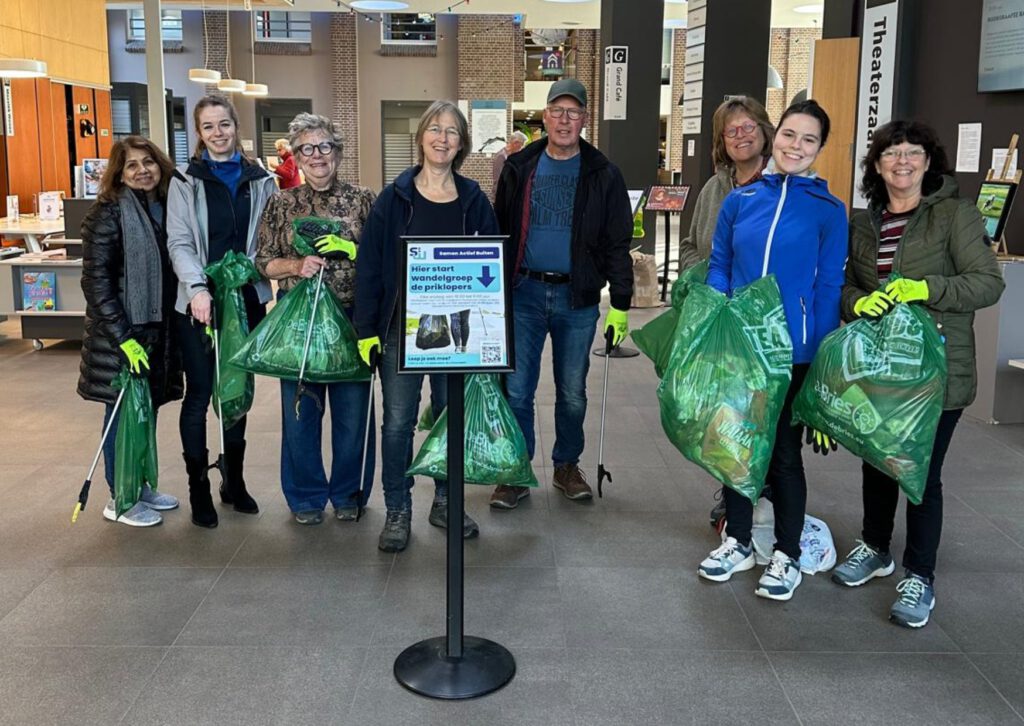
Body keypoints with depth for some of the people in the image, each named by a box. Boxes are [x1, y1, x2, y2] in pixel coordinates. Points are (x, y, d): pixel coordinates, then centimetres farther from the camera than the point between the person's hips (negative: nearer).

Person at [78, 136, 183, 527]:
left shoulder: (165, 208, 8)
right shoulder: (108, 214, -11)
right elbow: (96, 279, -15)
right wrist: (123, 336, -19)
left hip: (159, 328, 6)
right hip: (121, 332, -6)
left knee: (148, 409, 14)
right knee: (124, 412, 3)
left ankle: (140, 485, 29)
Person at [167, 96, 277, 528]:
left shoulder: (260, 181, 9)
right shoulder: (186, 182, 1)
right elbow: (180, 242, -7)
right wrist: (197, 288, -21)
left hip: (247, 298, 3)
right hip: (200, 303, -2)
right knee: (199, 394, 1)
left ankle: (234, 481, 25)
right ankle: (199, 489, 13)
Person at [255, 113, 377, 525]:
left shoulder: (362, 200, 4)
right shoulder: (282, 204, 6)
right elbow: (263, 263, 6)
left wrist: (351, 250, -13)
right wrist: (298, 266, -12)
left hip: (352, 317, 0)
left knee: (353, 410, 5)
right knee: (300, 411, 6)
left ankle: (348, 493, 23)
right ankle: (306, 496, 23)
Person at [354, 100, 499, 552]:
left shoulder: (474, 200, 3)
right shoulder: (394, 198, -2)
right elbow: (369, 265, -3)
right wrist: (366, 329, -9)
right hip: (401, 327, -2)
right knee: (398, 421, 2)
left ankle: (445, 502, 28)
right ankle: (397, 511, 16)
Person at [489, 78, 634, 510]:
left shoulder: (603, 175, 1)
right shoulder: (520, 167, 5)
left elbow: (617, 244, 0)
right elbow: (498, 231, 8)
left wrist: (620, 304, -5)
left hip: (578, 299, 0)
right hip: (524, 294, 1)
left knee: (572, 393, 11)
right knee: (516, 390, 1)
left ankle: (567, 466, 29)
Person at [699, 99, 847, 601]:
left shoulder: (828, 211, -4)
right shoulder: (740, 200, 3)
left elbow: (829, 289, -4)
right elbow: (718, 269, 8)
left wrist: (821, 363, -7)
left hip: (792, 352, -3)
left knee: (783, 450, 8)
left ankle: (786, 555, 25)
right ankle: (737, 542, 32)